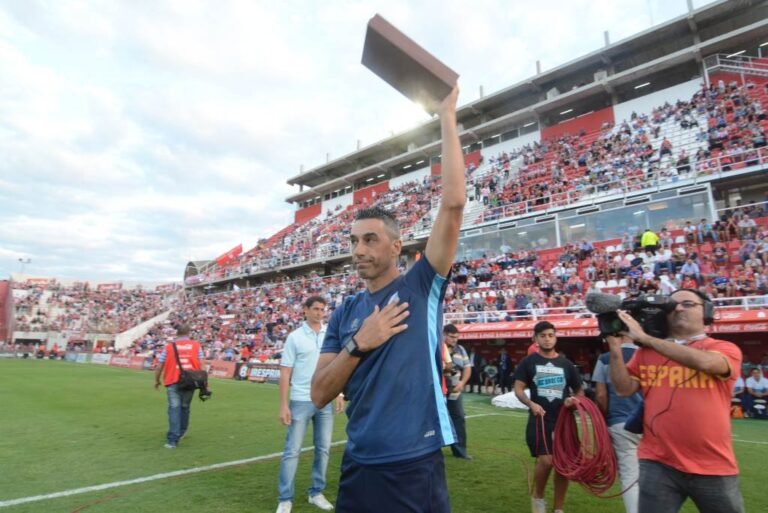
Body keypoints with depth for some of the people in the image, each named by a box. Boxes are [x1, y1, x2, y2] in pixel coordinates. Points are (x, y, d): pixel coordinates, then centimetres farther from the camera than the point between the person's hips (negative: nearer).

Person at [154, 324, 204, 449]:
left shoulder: (168, 347, 2)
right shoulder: (196, 346, 2)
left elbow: (159, 367, 4)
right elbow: (201, 365, -2)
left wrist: (157, 381, 20)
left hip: (173, 382, -1)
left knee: (174, 409, -1)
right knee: (185, 407, 18)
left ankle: (172, 440, -7)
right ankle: (181, 433, 35)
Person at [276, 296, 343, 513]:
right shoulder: (295, 337, -5)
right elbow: (285, 373, -5)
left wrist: (339, 393, 3)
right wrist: (283, 405, -9)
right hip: (301, 402, -3)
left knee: (323, 449, 12)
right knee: (292, 451, 3)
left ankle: (316, 492, 28)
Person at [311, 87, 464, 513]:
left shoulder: (421, 286, -6)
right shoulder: (345, 313, 5)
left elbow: (453, 203, -16)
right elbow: (320, 395, 1)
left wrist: (447, 119, -11)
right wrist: (358, 344, -14)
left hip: (414, 468, -3)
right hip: (358, 469, 4)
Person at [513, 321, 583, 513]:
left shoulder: (566, 364, 8)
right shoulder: (528, 362, 0)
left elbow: (580, 391, 15)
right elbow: (518, 389, -3)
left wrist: (573, 400, -9)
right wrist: (531, 404, -22)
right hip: (540, 419, -3)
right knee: (546, 460, -16)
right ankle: (538, 497, 14)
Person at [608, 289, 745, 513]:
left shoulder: (726, 349, 1)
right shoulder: (647, 351, 8)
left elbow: (704, 361, -22)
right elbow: (625, 389, 0)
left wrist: (644, 337, -19)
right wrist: (615, 345, -11)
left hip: (714, 468, -1)